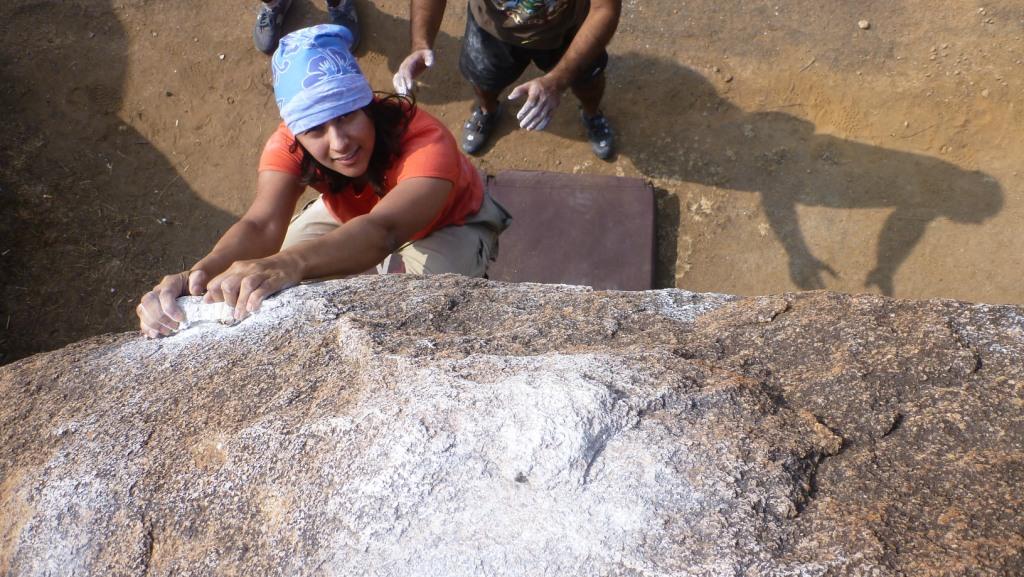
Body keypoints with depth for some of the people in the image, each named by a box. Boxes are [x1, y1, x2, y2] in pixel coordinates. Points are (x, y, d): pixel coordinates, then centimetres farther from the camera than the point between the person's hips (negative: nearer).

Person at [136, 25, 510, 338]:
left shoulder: (426, 141, -44)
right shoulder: (289, 145, -30)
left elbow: (383, 231, -62)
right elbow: (262, 224, -46)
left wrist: (290, 263, -81)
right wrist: (200, 274, -68)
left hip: (446, 224, -3)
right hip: (350, 215, 4)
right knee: (281, 294, -14)